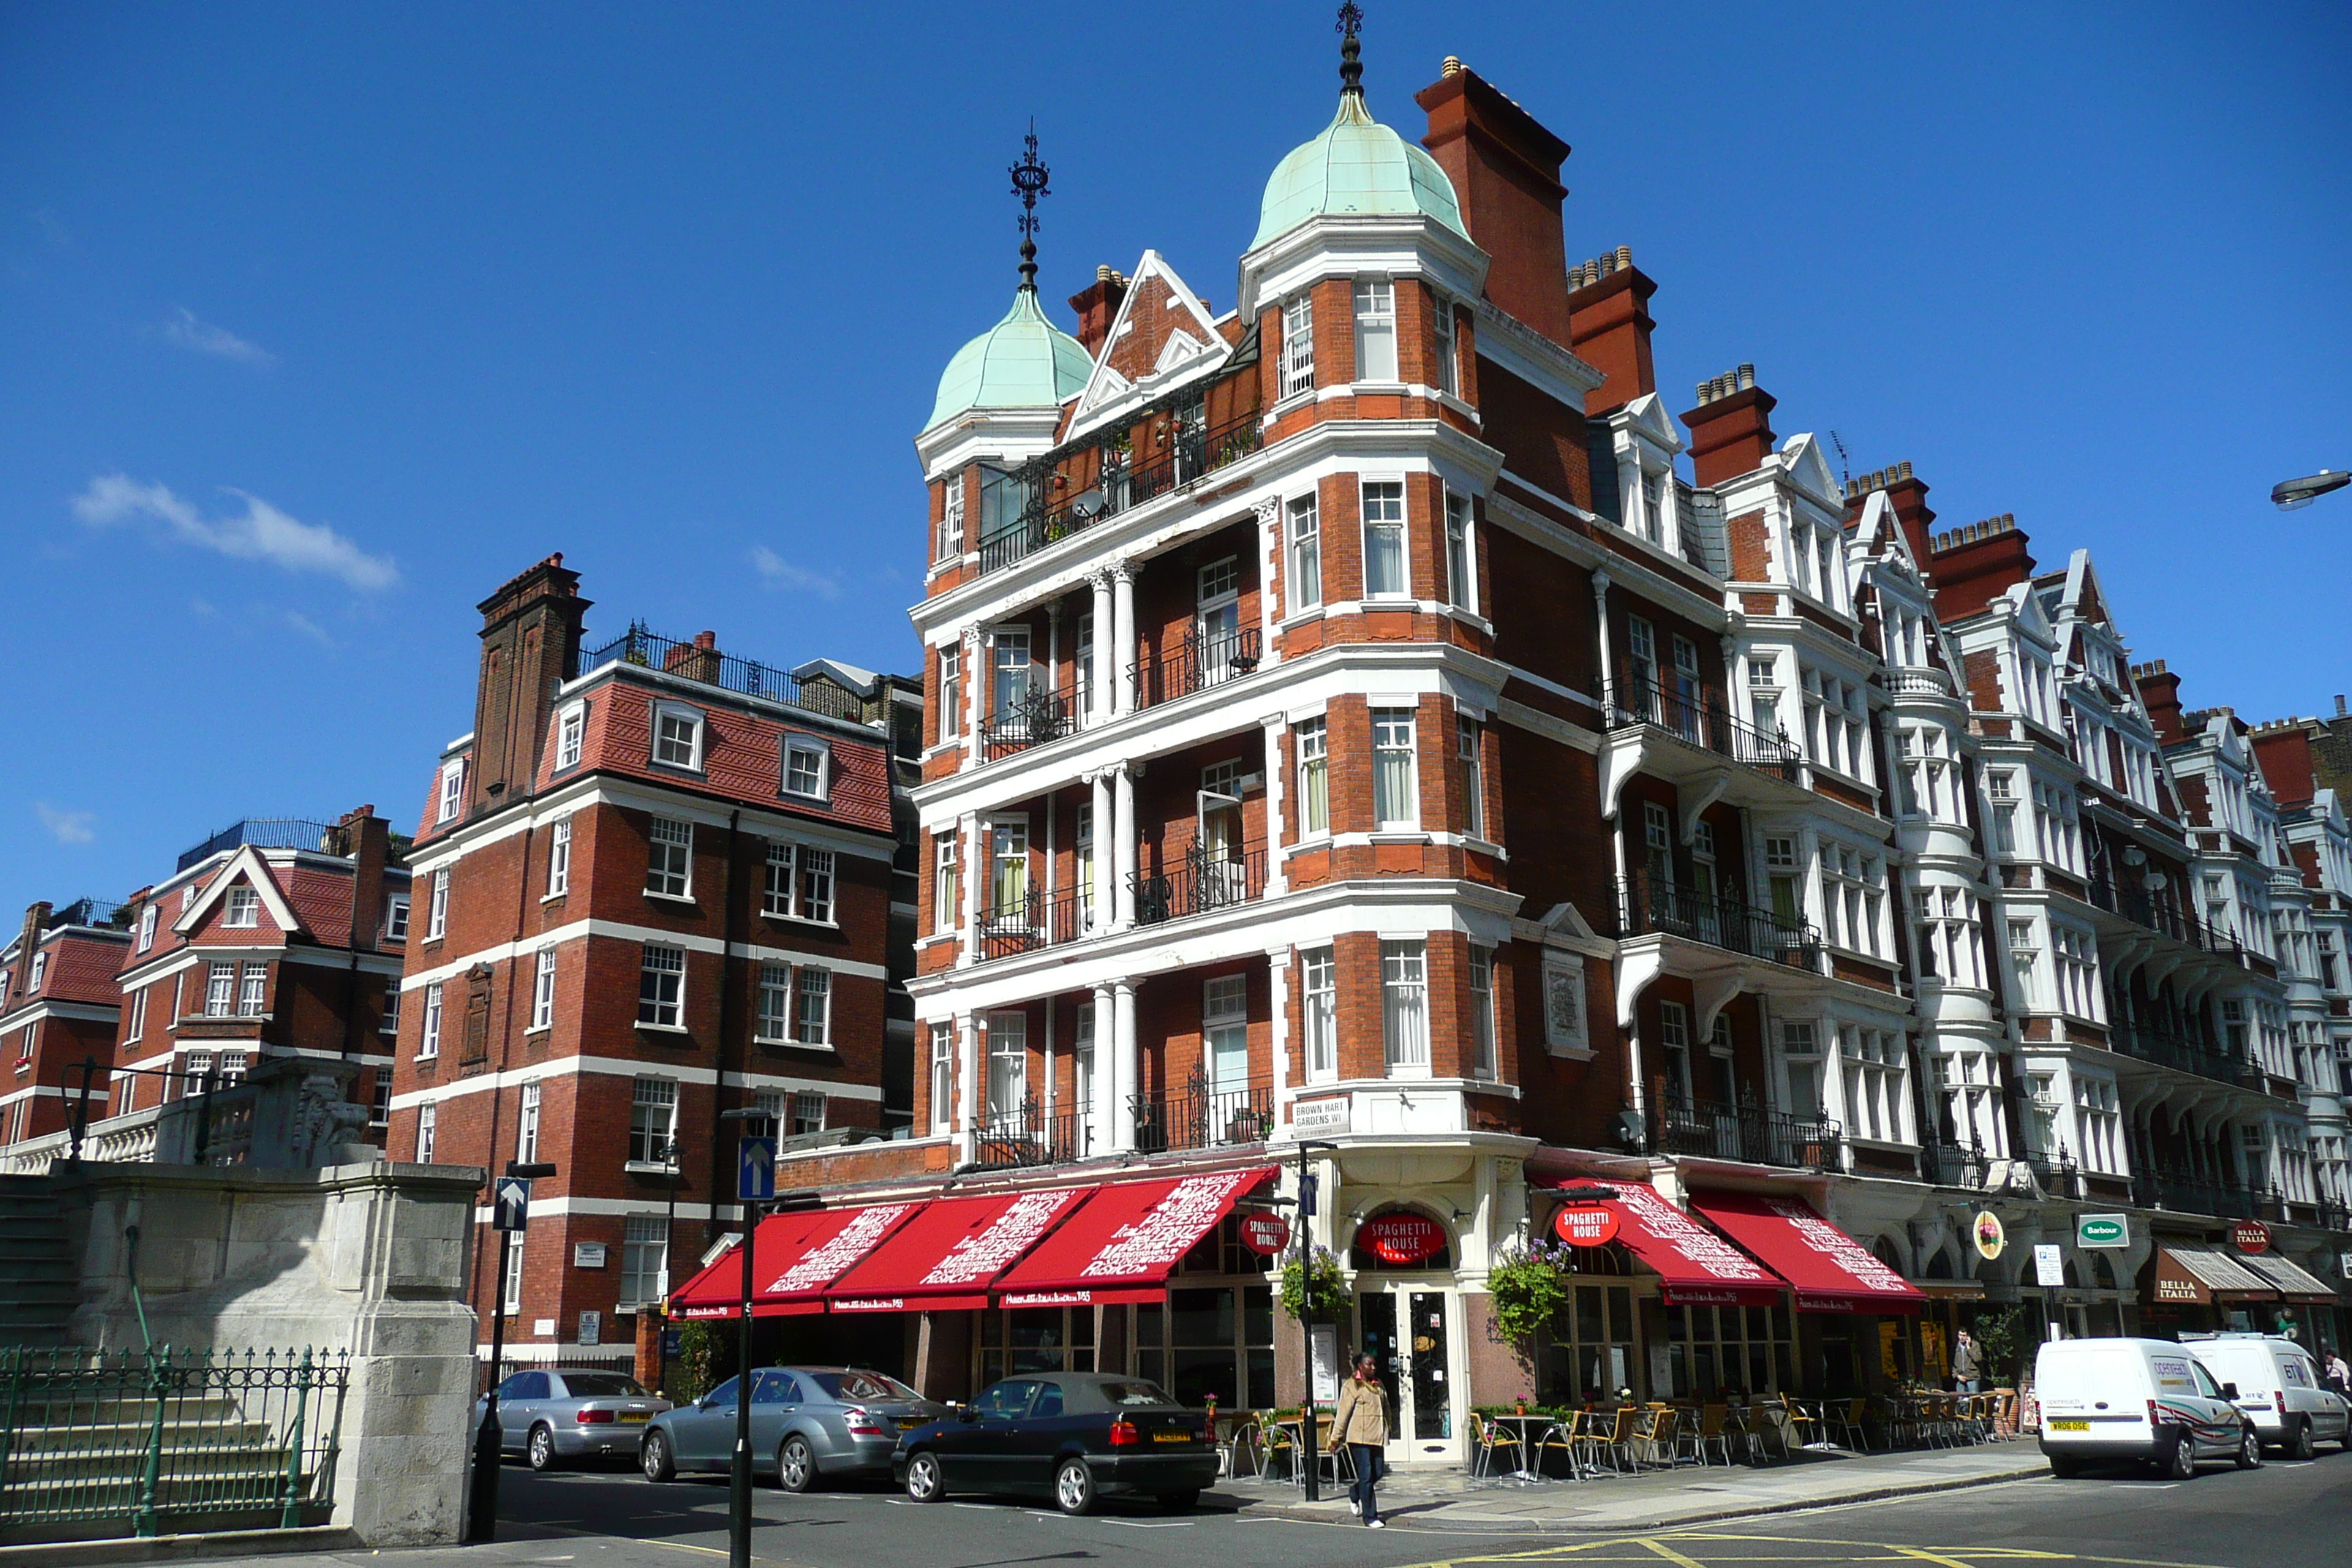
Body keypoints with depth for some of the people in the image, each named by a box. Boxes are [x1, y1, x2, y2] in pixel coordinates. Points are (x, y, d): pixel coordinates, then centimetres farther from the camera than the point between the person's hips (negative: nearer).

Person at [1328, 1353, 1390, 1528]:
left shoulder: (1379, 1385, 17)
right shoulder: (1352, 1386, -4)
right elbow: (1343, 1413, -5)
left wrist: (1386, 1433, 22)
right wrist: (1336, 1438, -5)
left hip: (1377, 1438, 6)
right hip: (1359, 1437, -6)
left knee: (1376, 1475, 6)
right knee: (1366, 1476, -6)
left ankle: (1356, 1495, 33)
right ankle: (1370, 1516, 0)